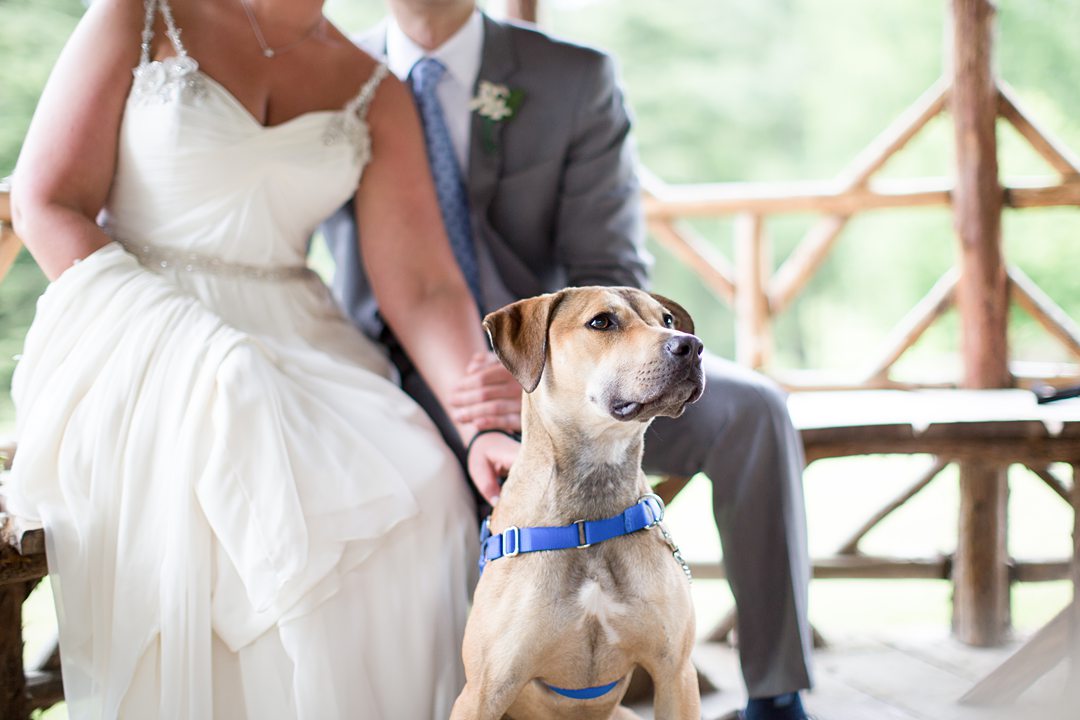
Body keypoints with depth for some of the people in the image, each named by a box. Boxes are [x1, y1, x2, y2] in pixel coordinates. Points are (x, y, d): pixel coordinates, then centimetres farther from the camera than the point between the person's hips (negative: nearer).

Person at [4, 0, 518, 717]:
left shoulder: (377, 96, 8)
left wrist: (482, 422, -18)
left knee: (412, 487, -24)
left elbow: (423, 287, 0)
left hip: (297, 354, 3)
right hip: (137, 349, -3)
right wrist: (191, 350, -14)